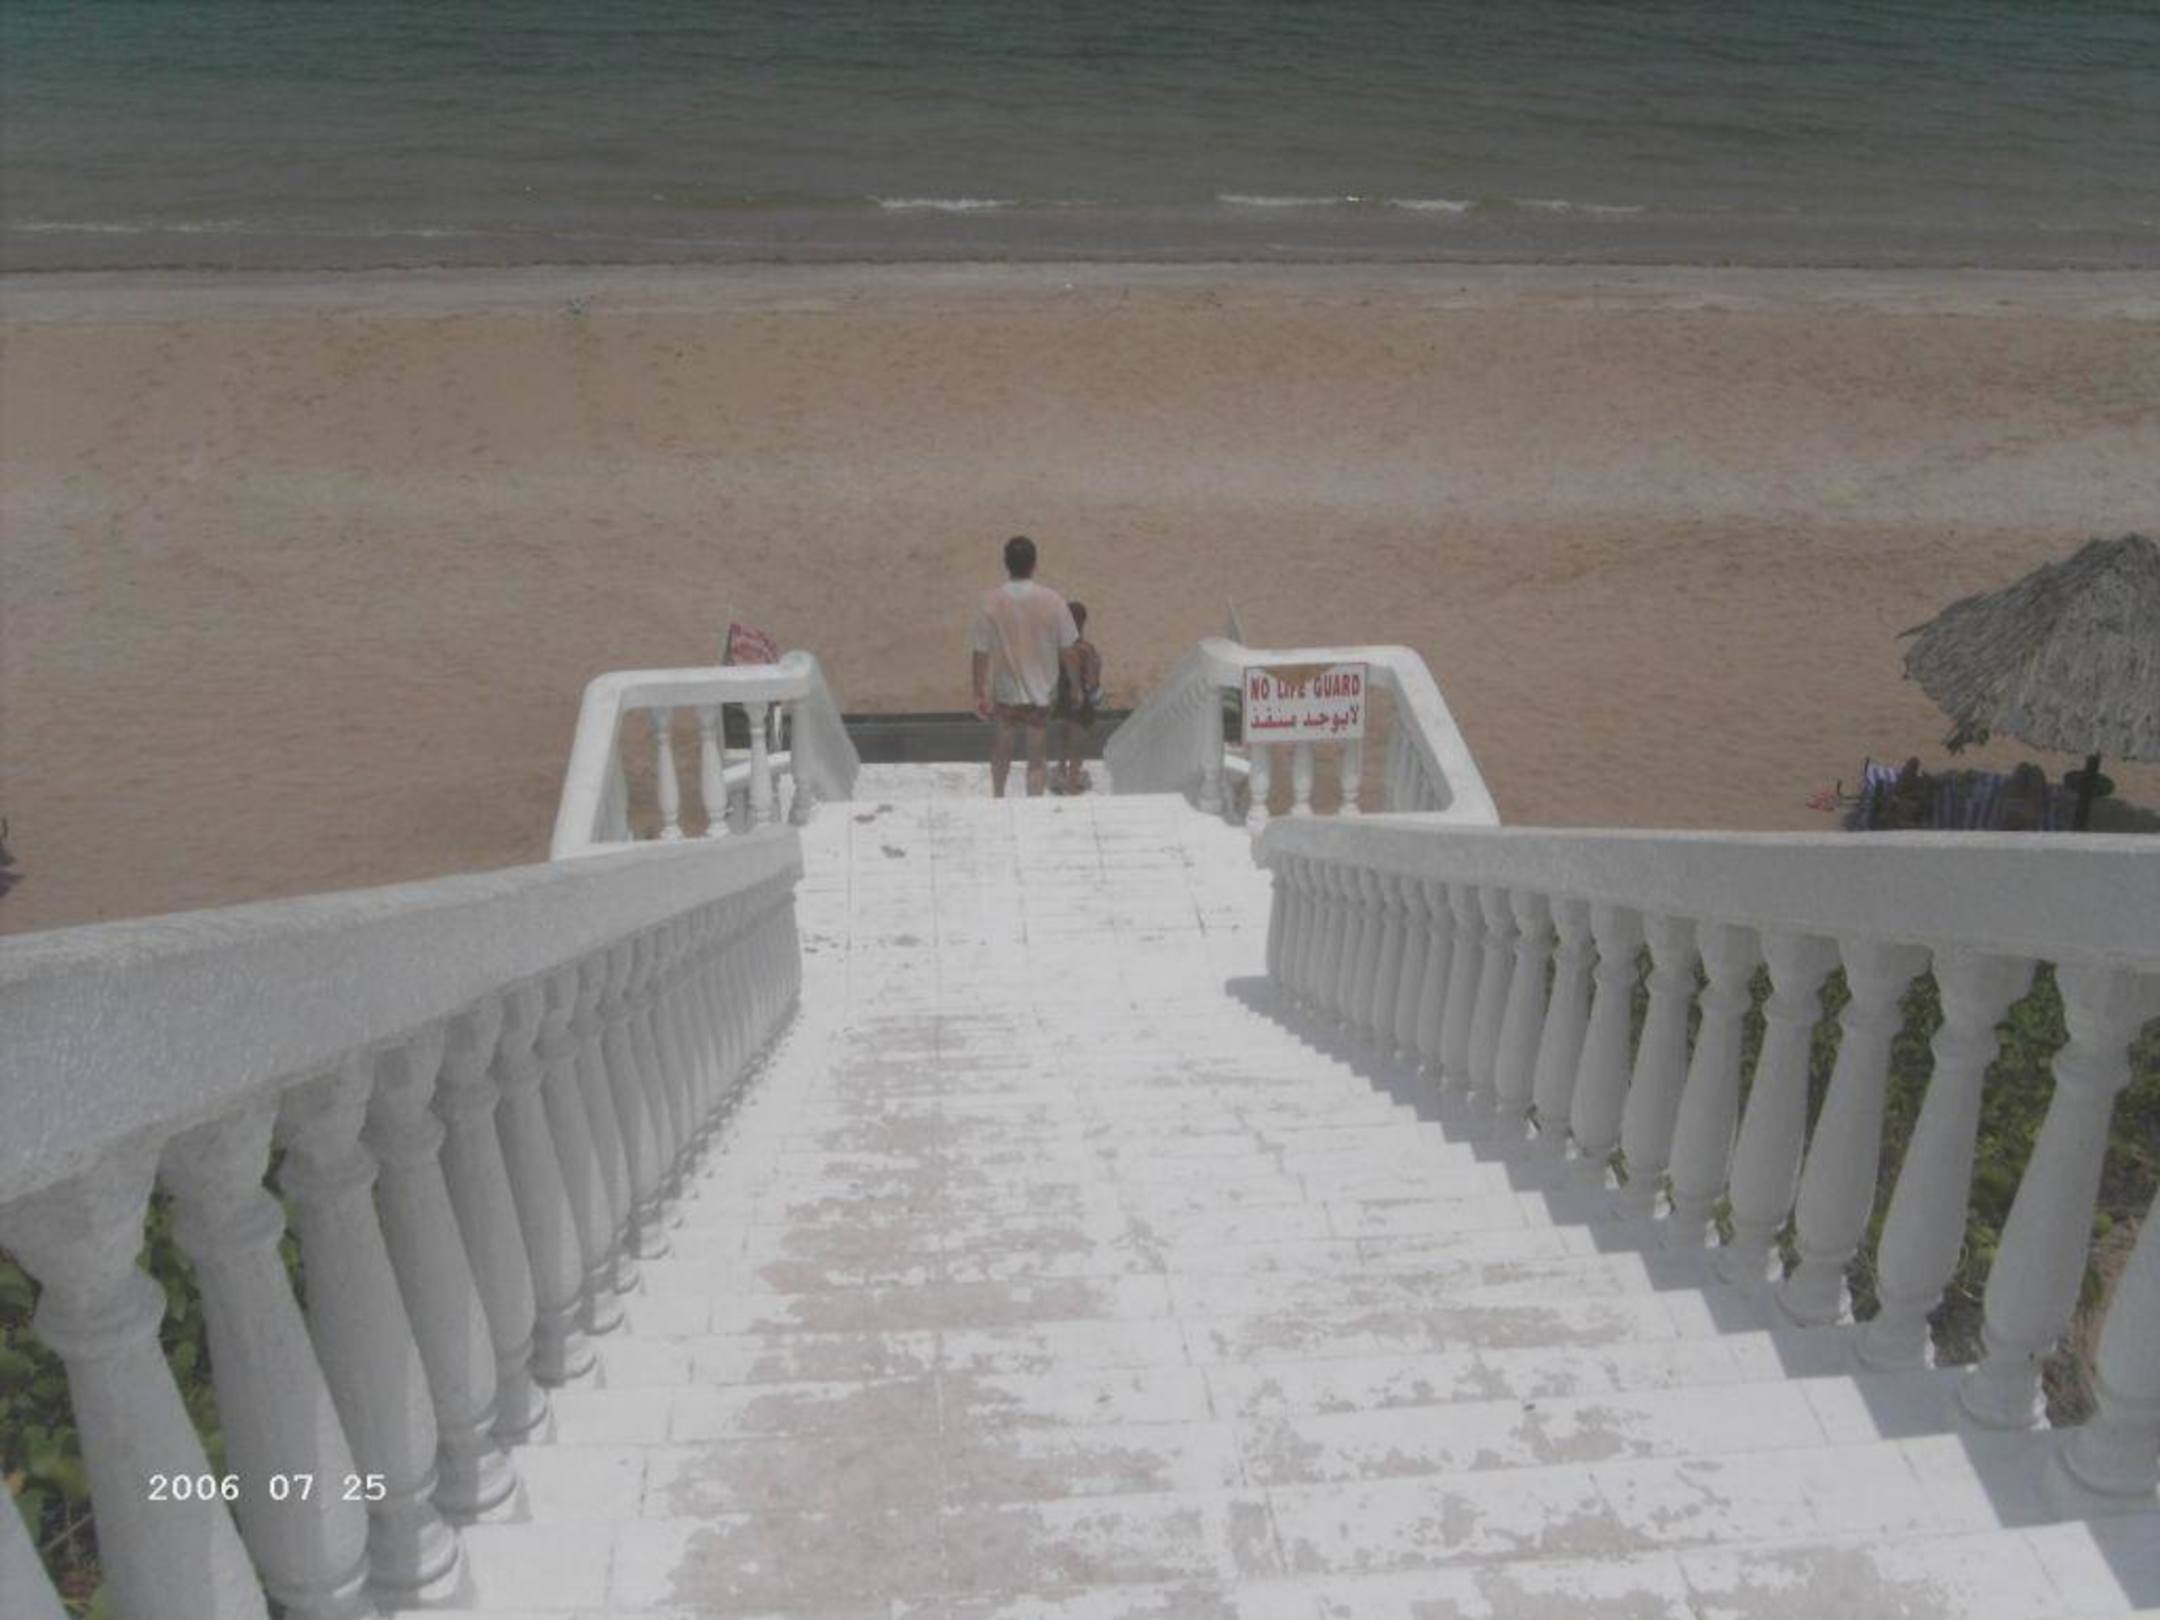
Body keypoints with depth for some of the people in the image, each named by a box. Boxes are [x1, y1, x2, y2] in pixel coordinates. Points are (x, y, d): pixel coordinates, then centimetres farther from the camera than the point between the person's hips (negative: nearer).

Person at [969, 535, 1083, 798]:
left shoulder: (990, 602, -16)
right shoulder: (1052, 601, -16)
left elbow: (981, 654, -12)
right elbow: (1068, 651, -9)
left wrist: (979, 694, -1)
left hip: (1002, 692, 1)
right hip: (1040, 692, -1)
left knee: (1001, 748, 25)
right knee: (1038, 756, 14)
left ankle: (998, 799, 43)